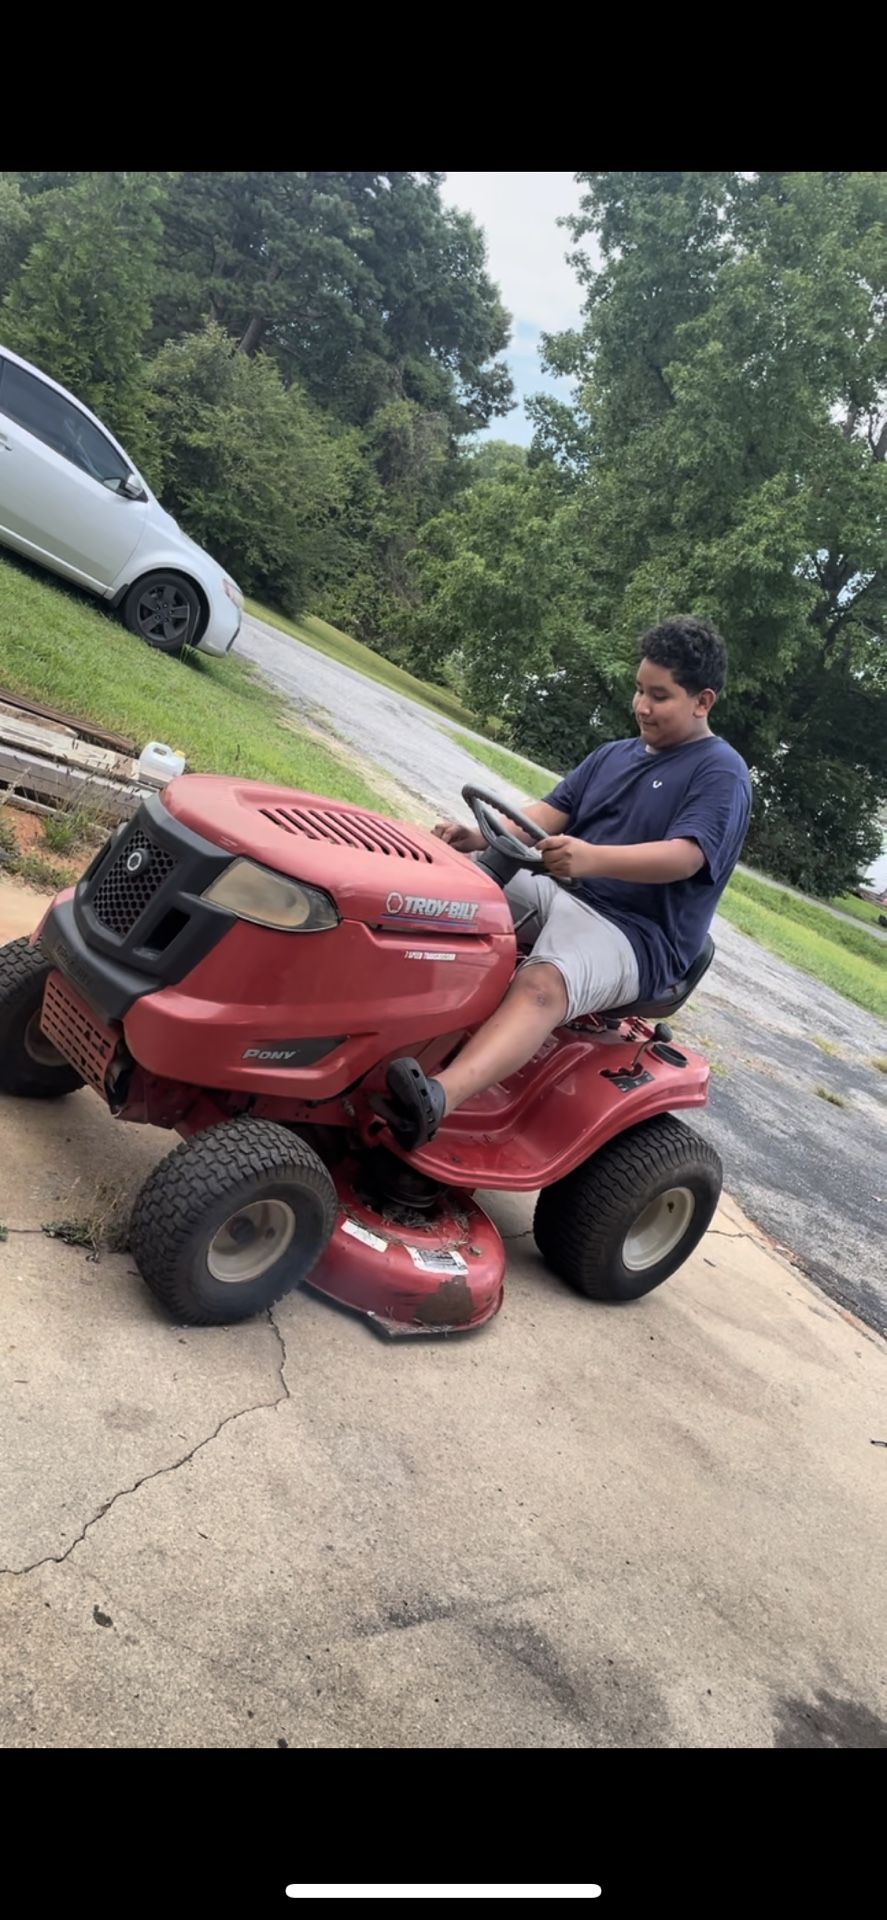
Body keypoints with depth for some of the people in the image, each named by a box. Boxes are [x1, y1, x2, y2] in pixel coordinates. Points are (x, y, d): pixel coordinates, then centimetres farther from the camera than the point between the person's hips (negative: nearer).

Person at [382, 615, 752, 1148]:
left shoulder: (721, 773, -5)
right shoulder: (613, 755, 19)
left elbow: (685, 855, -21)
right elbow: (549, 813, 10)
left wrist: (592, 857, -39)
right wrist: (479, 837, -10)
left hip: (637, 935, -8)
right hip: (559, 893, 8)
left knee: (542, 986, -38)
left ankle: (438, 1098, -59)